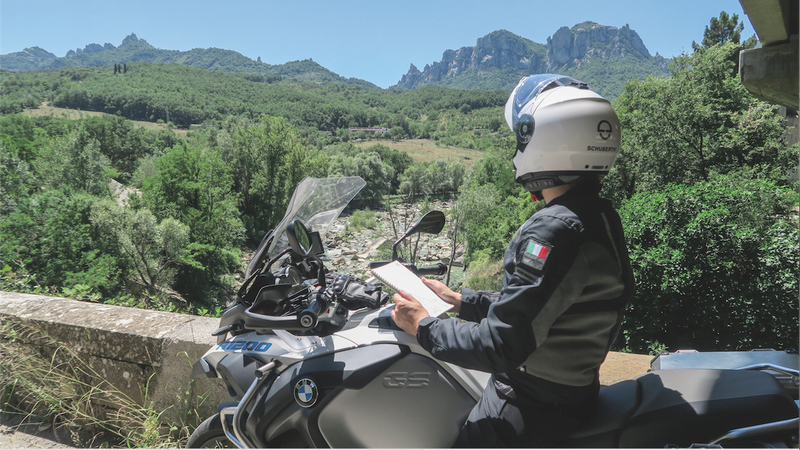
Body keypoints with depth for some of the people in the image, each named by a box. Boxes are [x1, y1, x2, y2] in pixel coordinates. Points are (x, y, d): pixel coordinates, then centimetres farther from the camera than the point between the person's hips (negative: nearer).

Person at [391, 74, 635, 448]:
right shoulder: (599, 216, 3)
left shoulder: (553, 231, -29)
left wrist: (423, 326, -15)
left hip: (532, 410, -10)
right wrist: (458, 300, 10)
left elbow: (501, 347, -28)